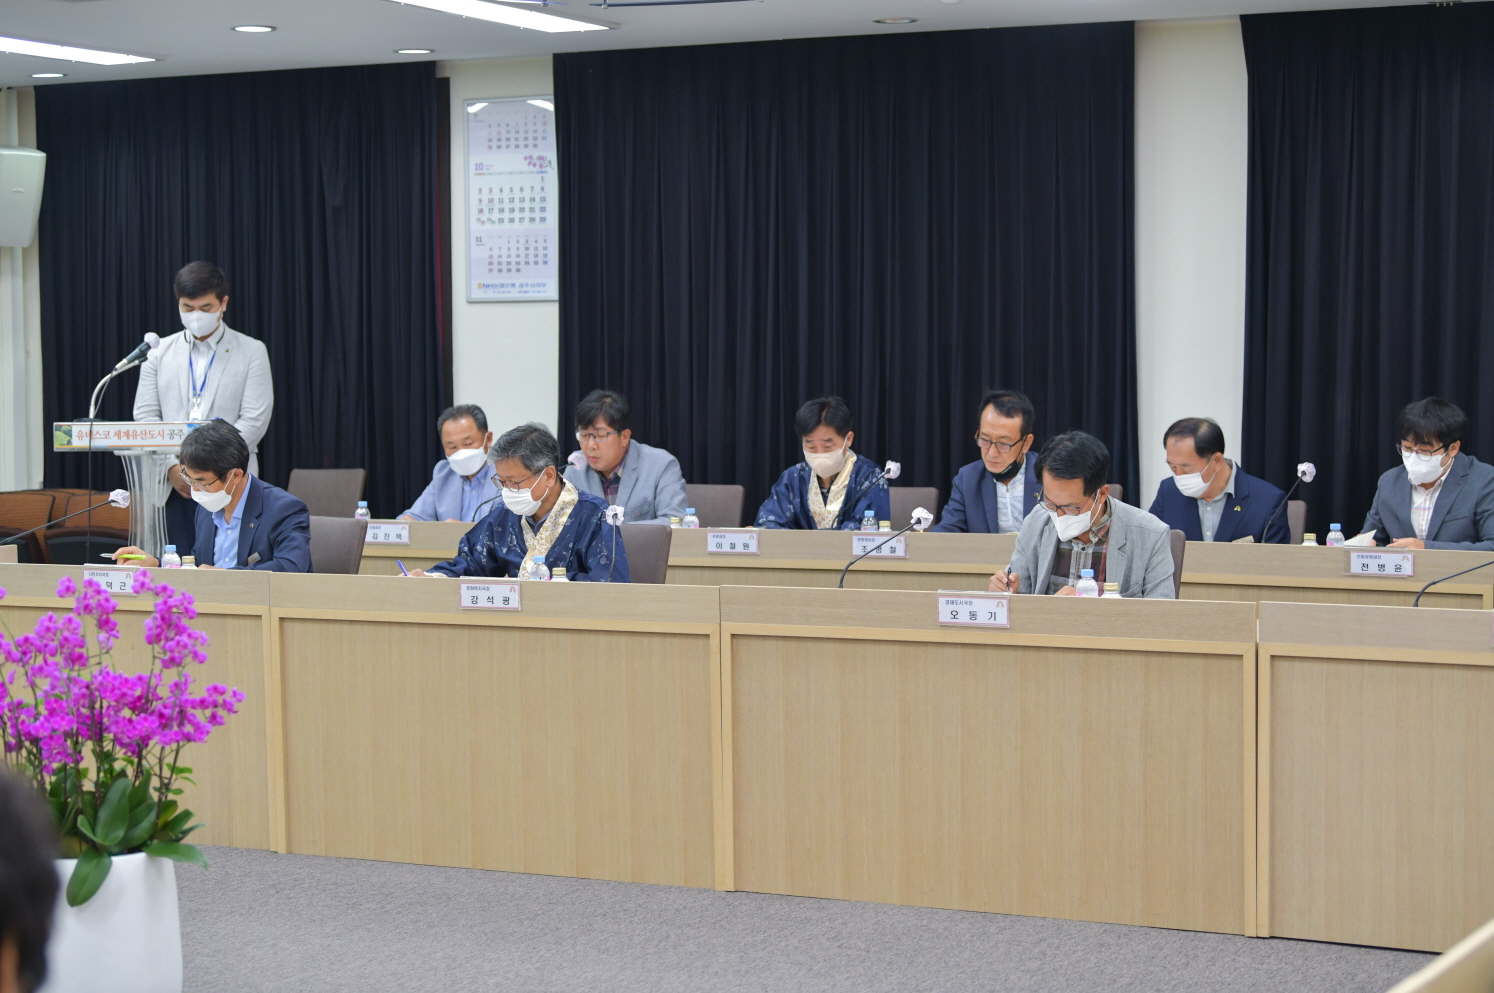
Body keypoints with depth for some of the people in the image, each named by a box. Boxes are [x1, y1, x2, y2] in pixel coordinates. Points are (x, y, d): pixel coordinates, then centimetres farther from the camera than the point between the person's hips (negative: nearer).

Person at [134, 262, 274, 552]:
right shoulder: (160, 352, 14)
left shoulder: (251, 352, 6)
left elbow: (254, 421, -3)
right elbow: (145, 416, 8)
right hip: (173, 486, 2)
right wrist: (172, 466, -7)